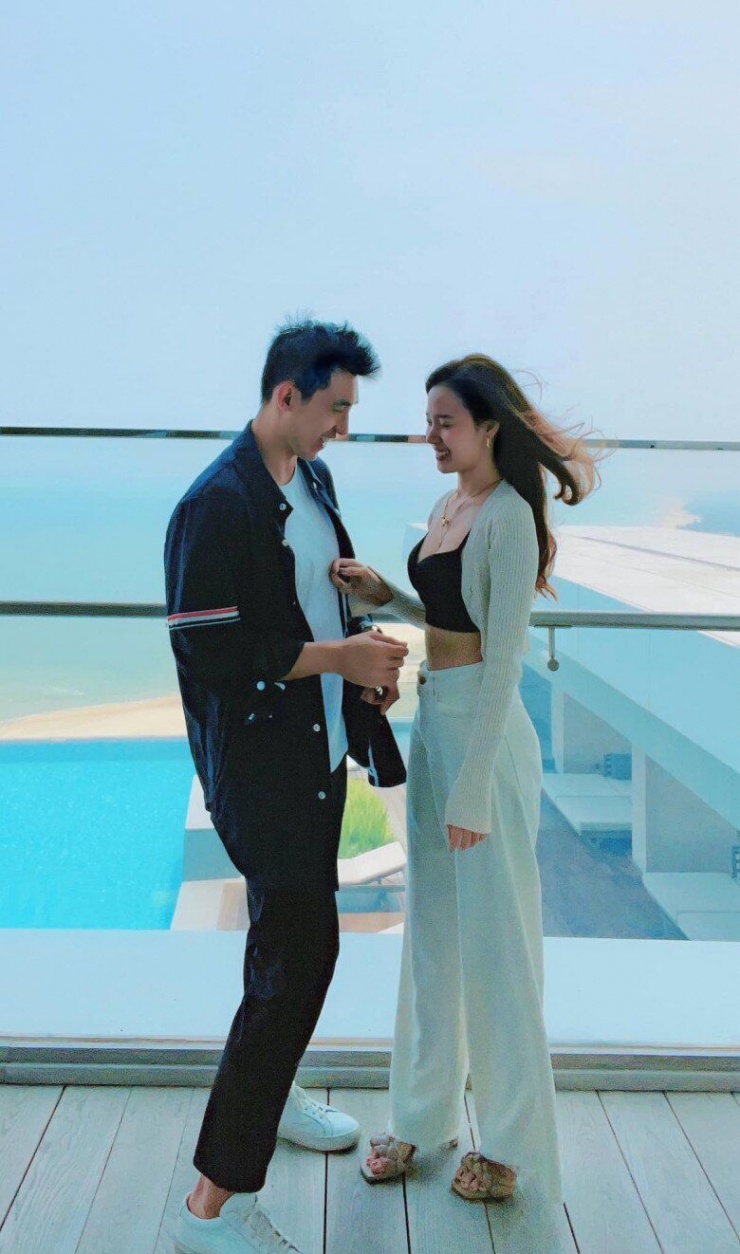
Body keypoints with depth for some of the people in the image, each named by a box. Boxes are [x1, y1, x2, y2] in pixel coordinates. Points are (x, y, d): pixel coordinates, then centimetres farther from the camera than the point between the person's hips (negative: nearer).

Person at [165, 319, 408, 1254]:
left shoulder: (313, 479, 8)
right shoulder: (218, 504, -20)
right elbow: (209, 652, -22)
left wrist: (363, 658, 2)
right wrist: (337, 656, -18)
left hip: (319, 749, 9)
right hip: (262, 764, -9)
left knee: (294, 940, 22)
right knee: (296, 957, -9)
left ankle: (268, 1095, 45)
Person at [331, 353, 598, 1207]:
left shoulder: (508, 519, -16)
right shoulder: (448, 505, 9)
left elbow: (503, 659, -19)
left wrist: (472, 790, -19)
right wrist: (380, 594, 2)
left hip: (486, 733, -9)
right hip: (431, 723, 9)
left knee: (493, 935, 4)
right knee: (431, 928, 16)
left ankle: (512, 1141, 22)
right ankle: (424, 1114, 31)